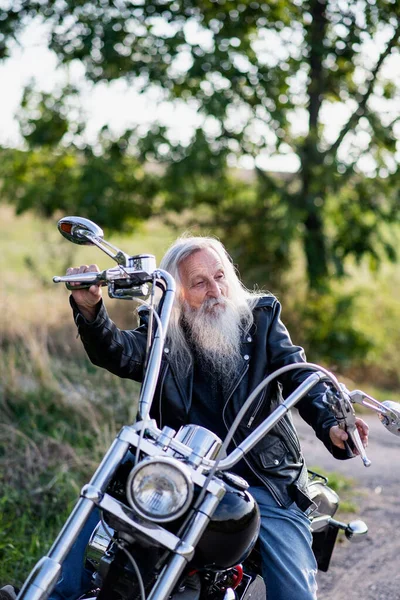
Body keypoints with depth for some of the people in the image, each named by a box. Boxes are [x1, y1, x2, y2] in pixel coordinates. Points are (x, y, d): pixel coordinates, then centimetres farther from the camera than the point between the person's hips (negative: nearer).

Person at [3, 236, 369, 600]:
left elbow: (298, 374, -5)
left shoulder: (261, 316, 7)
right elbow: (116, 352, -14)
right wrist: (89, 310, -36)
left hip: (266, 481, 0)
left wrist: (330, 426, -26)